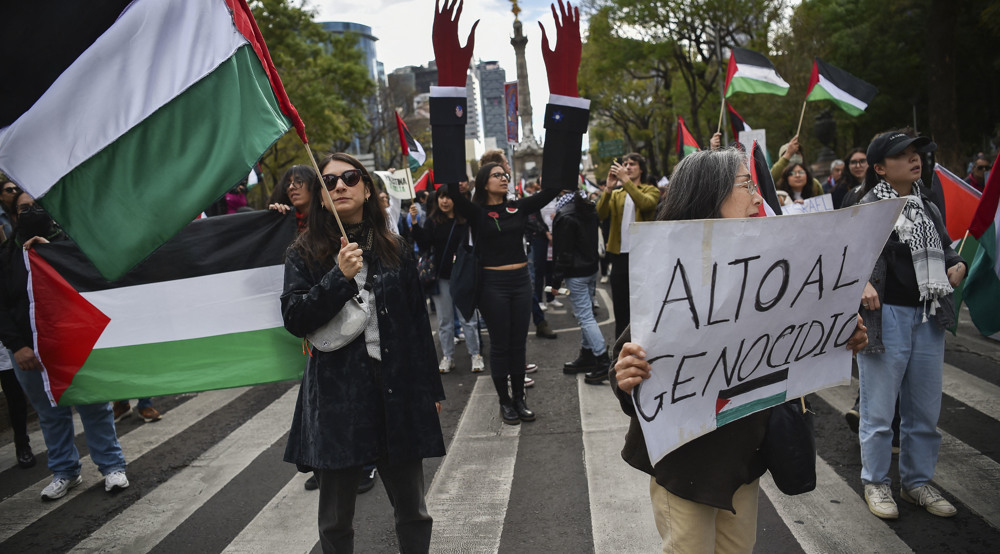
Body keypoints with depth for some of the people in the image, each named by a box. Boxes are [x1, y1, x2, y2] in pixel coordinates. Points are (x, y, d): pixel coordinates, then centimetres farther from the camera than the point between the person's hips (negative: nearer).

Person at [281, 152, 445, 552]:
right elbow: (294, 319, -8)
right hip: (335, 394, -1)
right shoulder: (305, 254, 1)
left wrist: (431, 387, 9)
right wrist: (339, 277, -19)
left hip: (398, 387, 2)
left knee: (412, 510, 12)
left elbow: (418, 320, 8)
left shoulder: (395, 249, 6)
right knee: (335, 519, 12)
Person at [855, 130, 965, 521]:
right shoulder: (868, 209, -8)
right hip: (885, 317, -6)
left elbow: (944, 248, 25)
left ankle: (918, 482, 30)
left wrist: (956, 264, 5)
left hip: (929, 318, 6)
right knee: (879, 410, 4)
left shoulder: (929, 208, 12)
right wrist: (861, 282, -26)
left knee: (925, 410, 15)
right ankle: (876, 483, 21)